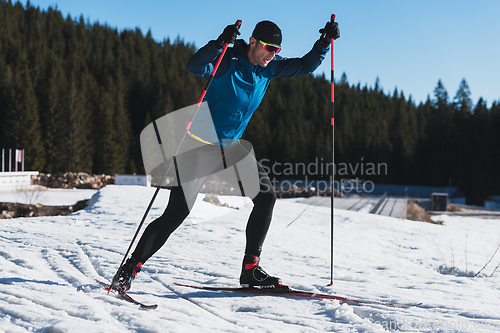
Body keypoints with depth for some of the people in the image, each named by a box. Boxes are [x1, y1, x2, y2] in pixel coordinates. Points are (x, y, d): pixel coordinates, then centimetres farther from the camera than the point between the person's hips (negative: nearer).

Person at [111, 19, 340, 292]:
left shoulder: (269, 67, 3)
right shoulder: (228, 61, -16)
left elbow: (306, 66, 13)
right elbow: (195, 67, -33)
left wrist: (324, 42, -1)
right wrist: (219, 43, -46)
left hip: (232, 147, 7)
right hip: (202, 144, -7)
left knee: (266, 196, -2)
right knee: (176, 213, -11)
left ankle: (250, 269, 8)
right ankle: (129, 269, 1)